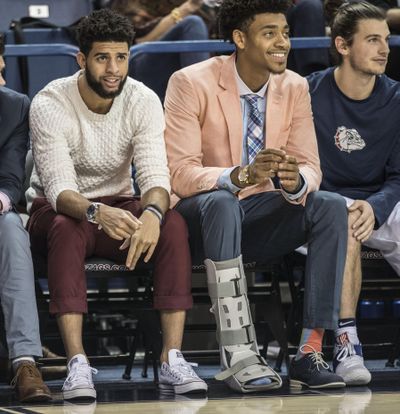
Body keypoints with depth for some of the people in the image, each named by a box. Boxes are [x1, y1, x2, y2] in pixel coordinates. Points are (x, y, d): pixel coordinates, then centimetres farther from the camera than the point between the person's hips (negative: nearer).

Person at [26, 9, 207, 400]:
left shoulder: (143, 101, -10)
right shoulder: (50, 104, -20)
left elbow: (155, 176, -18)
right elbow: (60, 188, -28)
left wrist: (151, 213, -43)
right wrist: (97, 212, -51)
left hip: (117, 205, 3)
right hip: (57, 209, -3)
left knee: (173, 224, -28)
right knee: (68, 228, -39)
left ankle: (172, 357, -32)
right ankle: (77, 363, -44)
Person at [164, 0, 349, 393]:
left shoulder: (295, 88, 1)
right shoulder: (192, 83, -14)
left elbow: (310, 167, -2)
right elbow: (180, 173, -21)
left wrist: (295, 181, -28)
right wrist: (241, 176, -39)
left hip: (259, 218, 5)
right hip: (199, 217, -4)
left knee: (332, 207, -22)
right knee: (220, 202, -39)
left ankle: (310, 352, -27)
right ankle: (237, 354, -43)